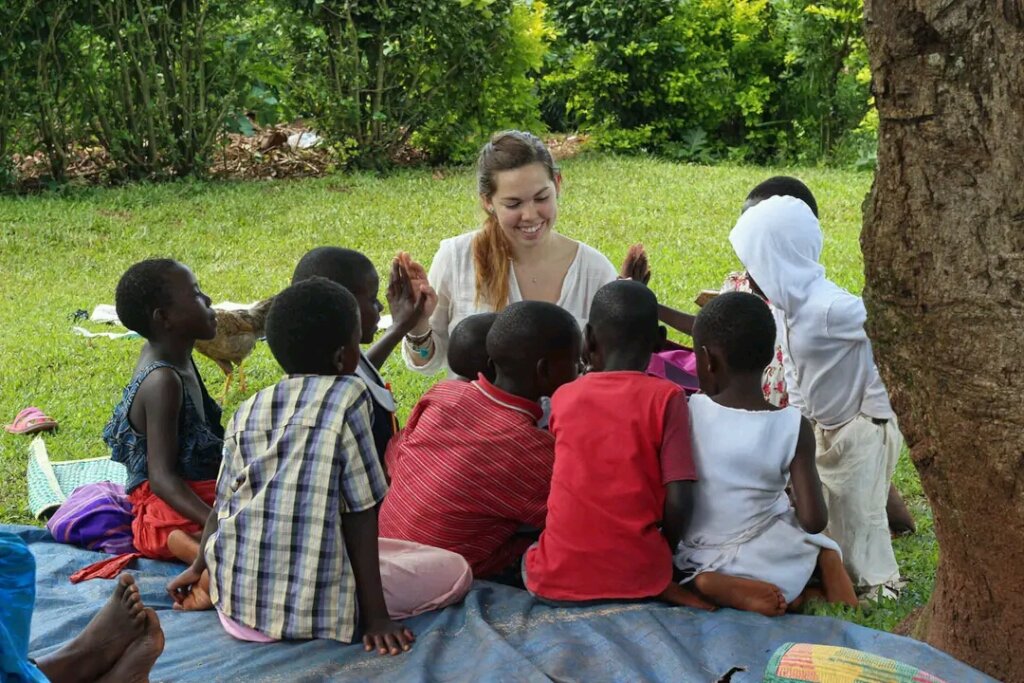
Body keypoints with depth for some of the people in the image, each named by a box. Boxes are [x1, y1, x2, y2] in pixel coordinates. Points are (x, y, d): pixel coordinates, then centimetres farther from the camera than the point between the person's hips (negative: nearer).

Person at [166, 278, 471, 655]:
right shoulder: (348, 396, -5)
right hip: (314, 603, -6)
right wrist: (376, 614, -4)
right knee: (456, 569, 7)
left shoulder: (246, 412, 9)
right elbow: (360, 512, -6)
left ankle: (217, 588, 9)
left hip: (236, 598, 6)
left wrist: (199, 568, 37)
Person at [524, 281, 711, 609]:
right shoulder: (666, 397, -4)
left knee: (526, 555, 32)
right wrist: (662, 560, 8)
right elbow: (678, 501, -10)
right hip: (636, 578, 0)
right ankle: (661, 591, 4)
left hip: (559, 579, 0)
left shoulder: (563, 398, 4)